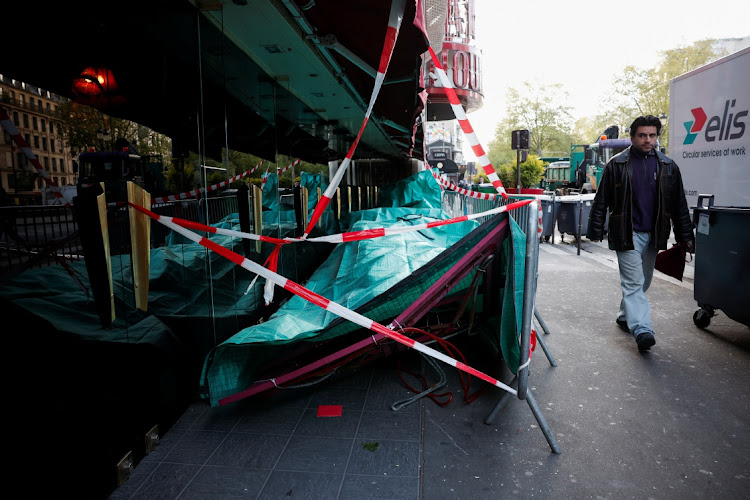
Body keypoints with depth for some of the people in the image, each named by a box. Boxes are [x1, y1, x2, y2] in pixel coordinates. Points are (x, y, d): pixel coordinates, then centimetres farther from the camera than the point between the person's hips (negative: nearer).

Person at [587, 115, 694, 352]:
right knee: (634, 282, -8)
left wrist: (684, 236, 8)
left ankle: (625, 316, 31)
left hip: (653, 235, 5)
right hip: (627, 234, -4)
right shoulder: (617, 164, -1)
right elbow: (601, 201, 0)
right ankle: (642, 330, -10)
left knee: (642, 281, 14)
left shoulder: (668, 166, 8)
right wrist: (595, 231, -2)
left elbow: (679, 204, 11)